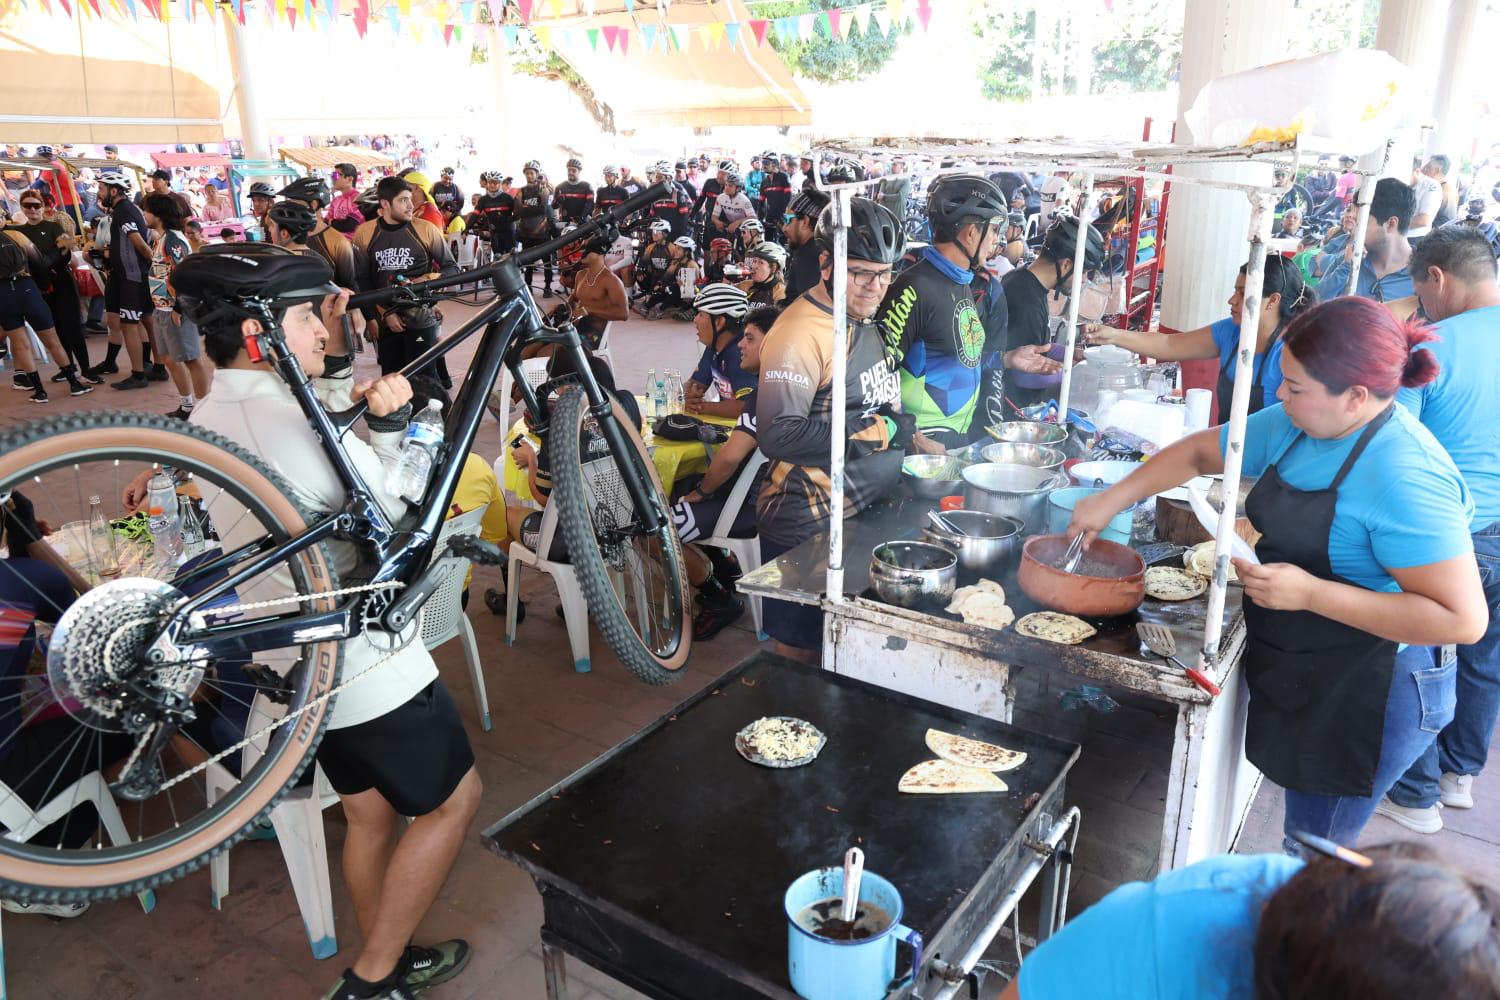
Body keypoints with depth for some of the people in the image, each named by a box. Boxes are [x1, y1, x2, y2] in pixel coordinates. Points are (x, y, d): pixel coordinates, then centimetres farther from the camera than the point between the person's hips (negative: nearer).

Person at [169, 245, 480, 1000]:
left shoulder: (207, 422, 4)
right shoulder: (299, 424, -25)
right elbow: (405, 523, -19)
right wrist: (391, 421, -16)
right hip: (363, 662, -9)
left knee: (371, 815, 22)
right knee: (454, 798, 9)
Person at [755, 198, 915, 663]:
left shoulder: (867, 322, 11)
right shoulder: (800, 333, -21)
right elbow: (780, 435, -31)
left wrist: (910, 436, 9)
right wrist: (877, 432, -24)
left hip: (862, 514, 9)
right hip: (807, 528, -9)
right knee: (799, 653, 8)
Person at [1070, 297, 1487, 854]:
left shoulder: (1406, 478, -28)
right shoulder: (1292, 427, -2)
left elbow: (1463, 618, -29)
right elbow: (1199, 453, 11)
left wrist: (1309, 592, -31)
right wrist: (1111, 500, 2)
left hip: (1369, 697, -8)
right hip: (1298, 677, 8)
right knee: (1310, 846, 24)